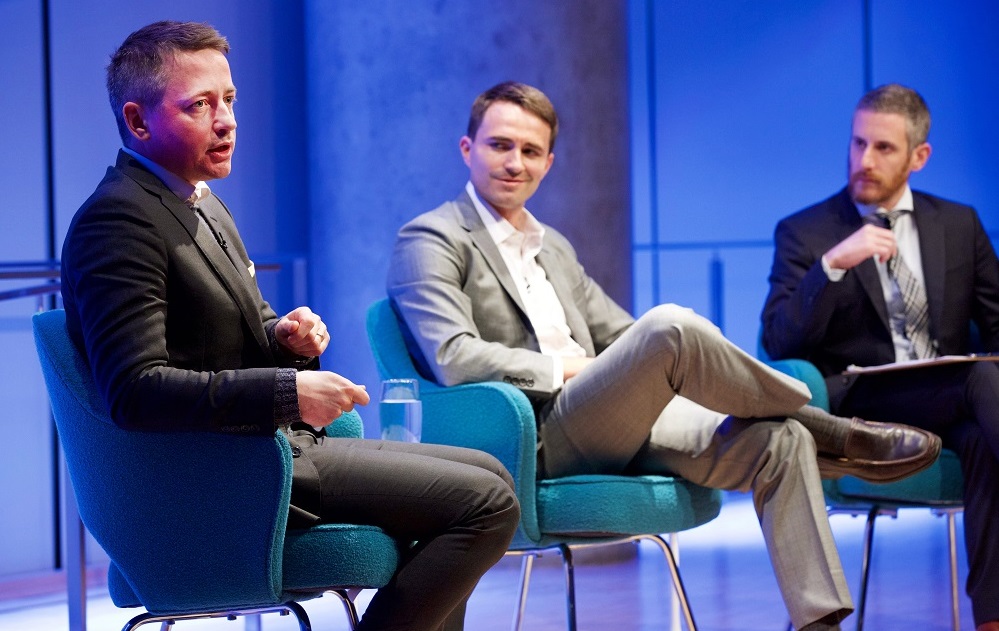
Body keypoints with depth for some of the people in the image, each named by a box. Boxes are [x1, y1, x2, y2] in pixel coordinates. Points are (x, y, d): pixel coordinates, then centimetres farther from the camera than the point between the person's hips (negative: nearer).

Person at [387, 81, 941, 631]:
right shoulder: (431, 241, 1)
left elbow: (622, 337, 27)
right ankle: (838, 436, -9)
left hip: (606, 431, 8)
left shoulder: (552, 247, 27)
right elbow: (452, 358, -15)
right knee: (670, 326, -30)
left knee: (777, 441, -14)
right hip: (535, 441, -8)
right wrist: (567, 369, -13)